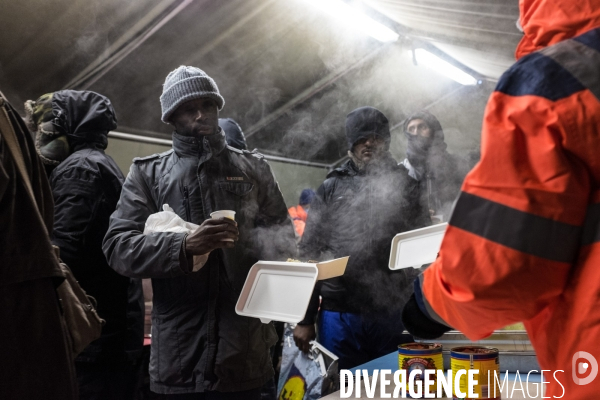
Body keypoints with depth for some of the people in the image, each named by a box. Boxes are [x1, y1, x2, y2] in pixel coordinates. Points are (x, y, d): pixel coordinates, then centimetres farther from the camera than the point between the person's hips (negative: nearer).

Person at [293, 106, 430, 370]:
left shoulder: (406, 186, 8)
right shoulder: (331, 188, 8)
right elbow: (310, 253, 5)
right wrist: (305, 319, 0)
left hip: (393, 315, 0)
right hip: (340, 314, 0)